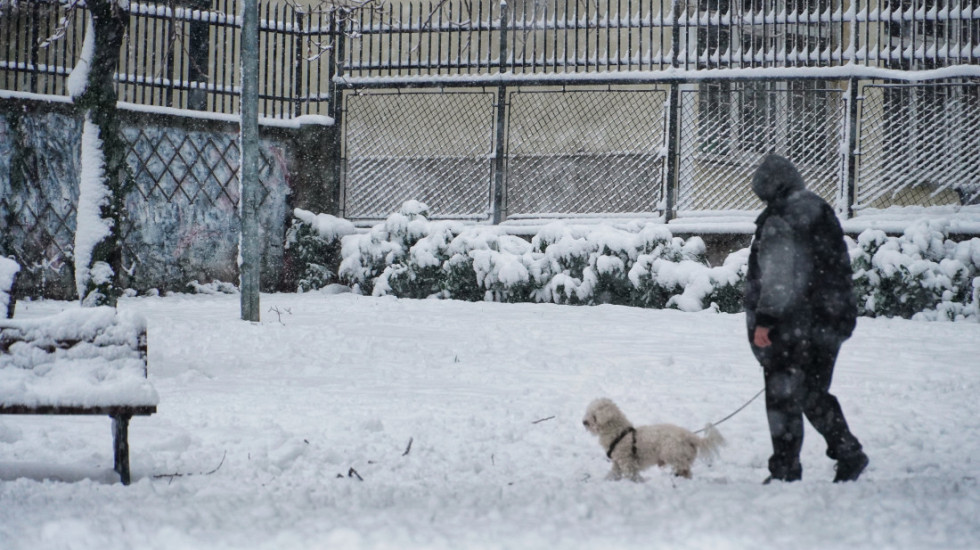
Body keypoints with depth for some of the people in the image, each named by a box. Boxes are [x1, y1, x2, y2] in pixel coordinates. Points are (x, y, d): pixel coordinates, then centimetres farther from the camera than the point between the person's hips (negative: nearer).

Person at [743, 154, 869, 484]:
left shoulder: (780, 221, -14)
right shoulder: (822, 213, 14)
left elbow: (778, 277, -19)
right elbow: (839, 269, 19)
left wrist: (764, 319, -18)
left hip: (794, 324, -8)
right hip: (830, 322, 9)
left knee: (783, 396, -2)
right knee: (814, 394, 18)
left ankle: (785, 470, 0)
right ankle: (849, 453, 12)